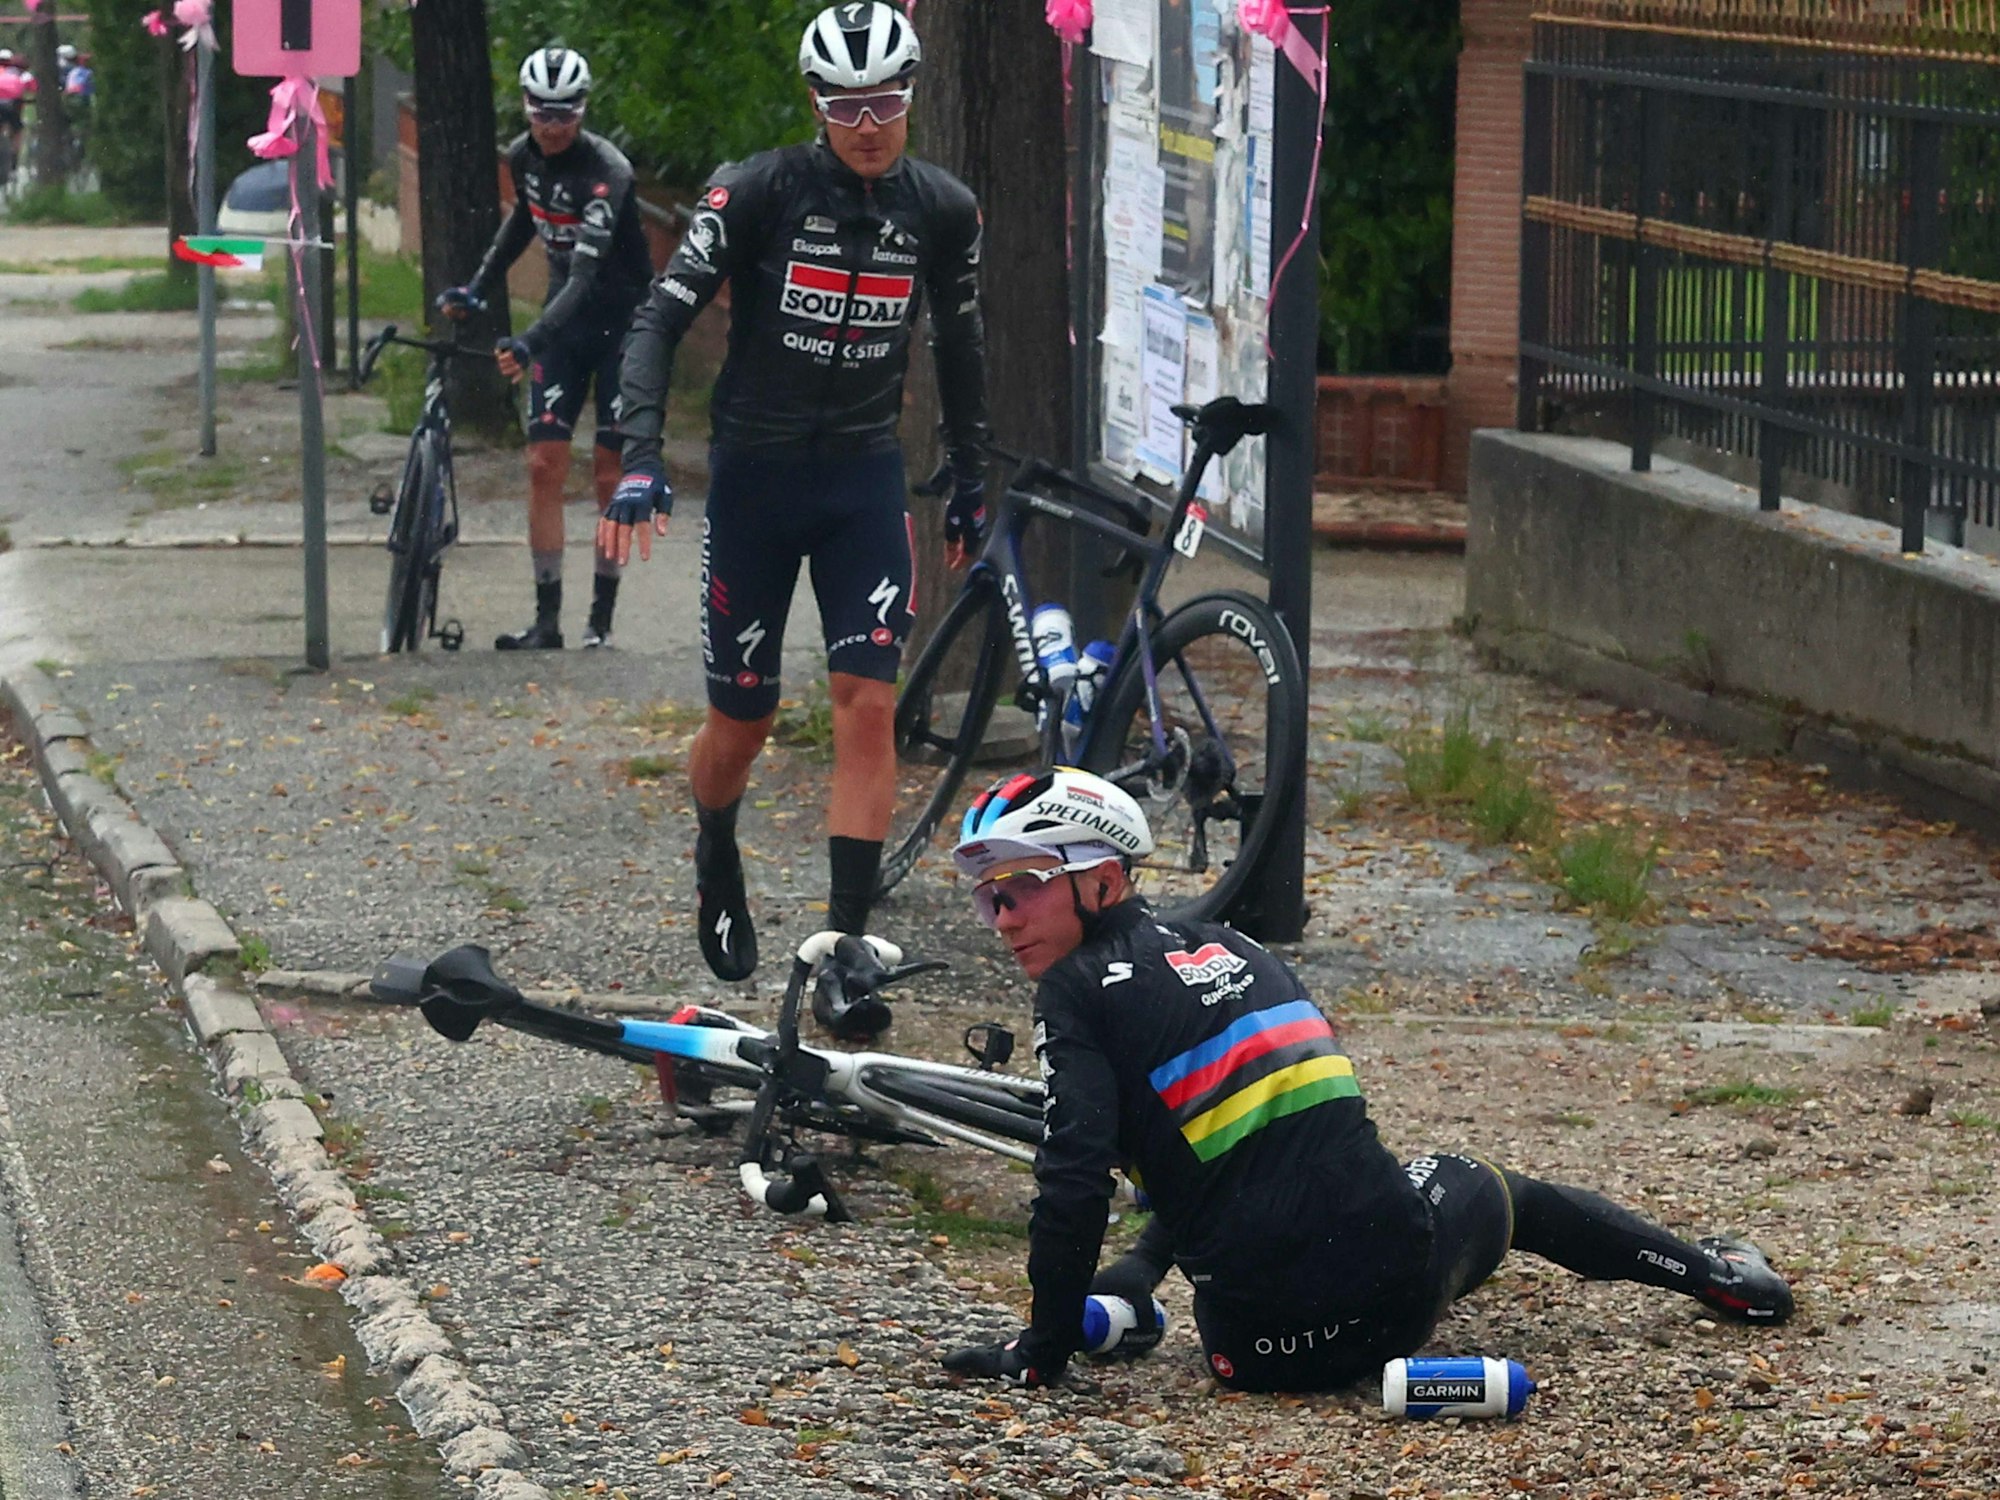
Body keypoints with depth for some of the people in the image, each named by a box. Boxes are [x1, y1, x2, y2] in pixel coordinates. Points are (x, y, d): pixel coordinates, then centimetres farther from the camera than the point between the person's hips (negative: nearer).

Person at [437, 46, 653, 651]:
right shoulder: (523, 157, -4)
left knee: (610, 474, -4)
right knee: (545, 464, -4)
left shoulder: (606, 170, -25)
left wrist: (531, 341, -45)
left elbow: (586, 272, -34)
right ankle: (547, 618, -3)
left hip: (622, 322, -5)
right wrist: (477, 289, 13)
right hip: (564, 323, 6)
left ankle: (601, 617, 6)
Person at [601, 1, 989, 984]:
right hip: (755, 470, -2)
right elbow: (662, 317, -13)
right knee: (743, 717, 6)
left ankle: (847, 939, -12)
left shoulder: (943, 211, -1)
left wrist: (969, 482, 18)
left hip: (865, 475, 2)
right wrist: (640, 458, -25)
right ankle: (716, 864, 39)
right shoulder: (759, 191, -12)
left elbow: (961, 344, 14)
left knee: (869, 703, -12)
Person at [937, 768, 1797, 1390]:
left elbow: (1074, 1179, -16)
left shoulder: (1080, 993, -6)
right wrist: (1140, 1267, 27)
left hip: (1268, 1342, -5)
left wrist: (1042, 1350, -9)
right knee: (1493, 1188, 39)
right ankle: (1720, 1276, 47)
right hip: (1399, 1279, 5)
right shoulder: (1223, 948, 16)